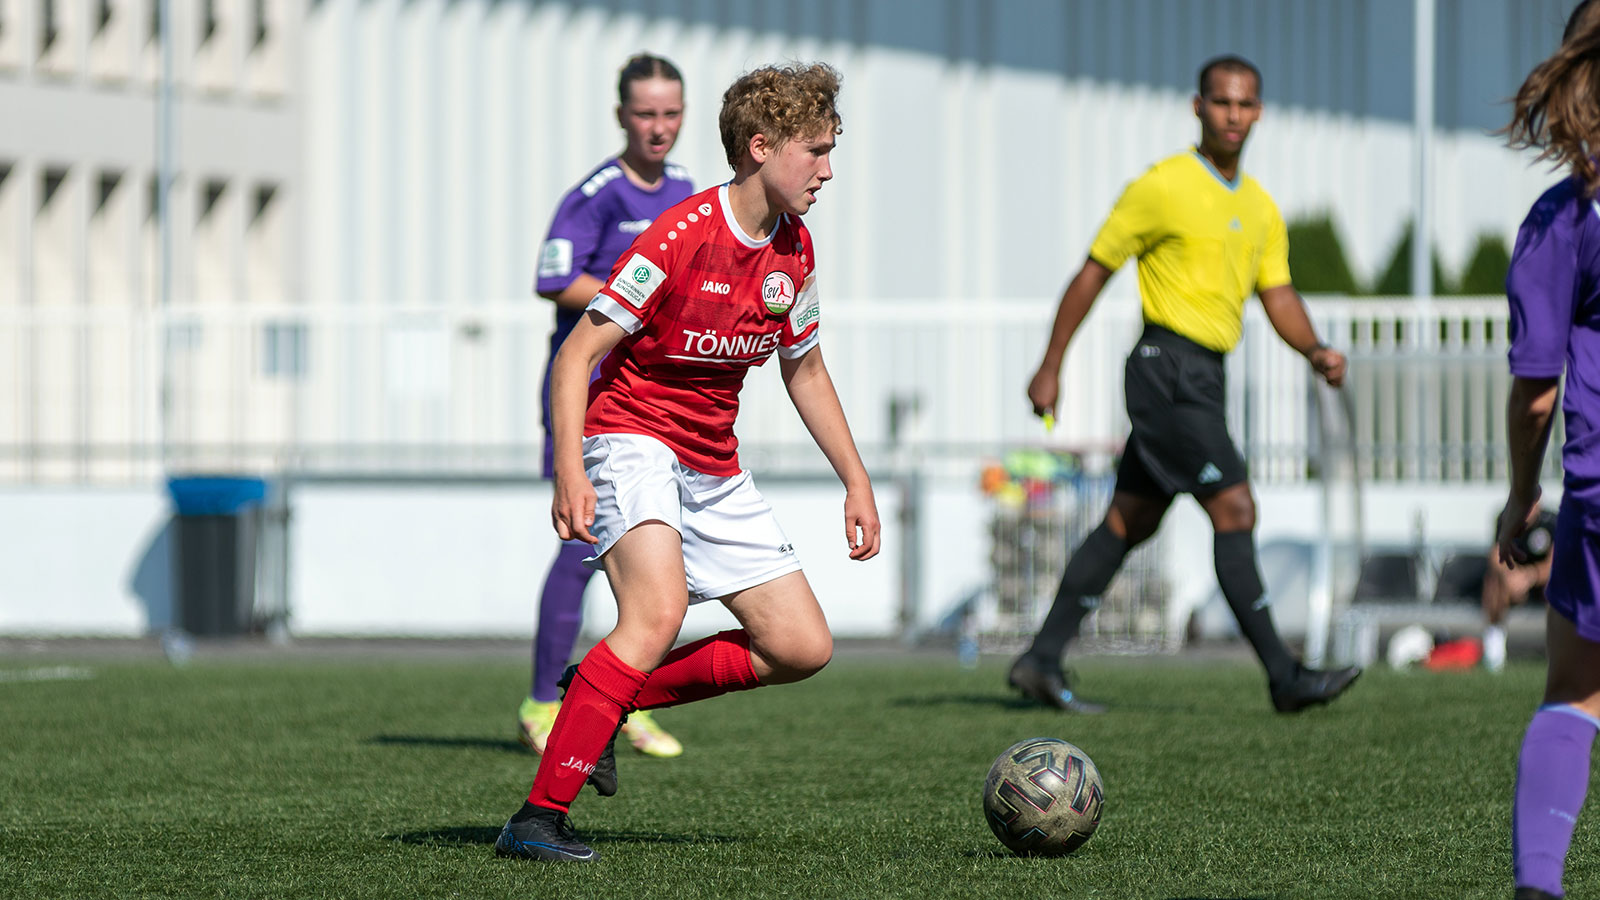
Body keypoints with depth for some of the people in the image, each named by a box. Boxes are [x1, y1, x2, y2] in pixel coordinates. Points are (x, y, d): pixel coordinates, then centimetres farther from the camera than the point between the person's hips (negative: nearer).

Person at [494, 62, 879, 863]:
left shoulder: (793, 249, 3)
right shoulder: (681, 237, -19)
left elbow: (804, 370, 20)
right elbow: (576, 356, -19)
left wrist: (856, 481, 17)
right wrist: (570, 473, -30)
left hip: (714, 466, 8)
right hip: (631, 441, -8)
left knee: (803, 646, 0)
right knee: (660, 608, -32)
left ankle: (607, 696, 13)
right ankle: (538, 819, -31)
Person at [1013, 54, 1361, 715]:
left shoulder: (1261, 209, 14)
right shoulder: (1162, 187, -8)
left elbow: (1277, 296, 13)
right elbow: (1093, 272, -4)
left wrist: (1315, 351, -8)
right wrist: (1050, 367, -4)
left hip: (1203, 380, 8)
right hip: (1167, 367, -8)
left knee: (1129, 524, 10)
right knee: (1235, 509, -14)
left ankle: (1042, 661, 16)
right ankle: (1284, 677, -14)